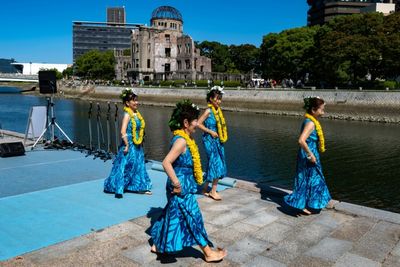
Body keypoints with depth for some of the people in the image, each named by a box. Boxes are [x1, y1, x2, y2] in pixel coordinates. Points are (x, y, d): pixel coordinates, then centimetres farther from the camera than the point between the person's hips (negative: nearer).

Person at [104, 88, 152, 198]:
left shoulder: (137, 114, 9)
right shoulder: (127, 115, -14)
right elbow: (123, 132, -21)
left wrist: (140, 143, 15)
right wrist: (127, 145, -20)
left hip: (137, 146, 8)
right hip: (129, 145, -8)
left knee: (139, 165, 15)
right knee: (124, 166, -2)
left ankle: (141, 187, 27)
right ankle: (118, 189, 7)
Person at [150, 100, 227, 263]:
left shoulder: (184, 138, 5)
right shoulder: (181, 141, -24)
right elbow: (166, 163, -30)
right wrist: (177, 184, -25)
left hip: (184, 185, 10)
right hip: (182, 187, -10)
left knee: (173, 216, 21)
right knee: (193, 217, 2)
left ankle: (158, 245, 37)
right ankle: (208, 253, 17)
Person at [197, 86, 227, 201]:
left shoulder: (218, 110, 8)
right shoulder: (208, 111, -14)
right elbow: (199, 123, -17)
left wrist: (223, 136, 6)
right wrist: (211, 132, -16)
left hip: (218, 140, 8)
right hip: (210, 140, -8)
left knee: (213, 165, 12)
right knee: (217, 164, -6)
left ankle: (205, 189, 26)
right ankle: (213, 191, 7)